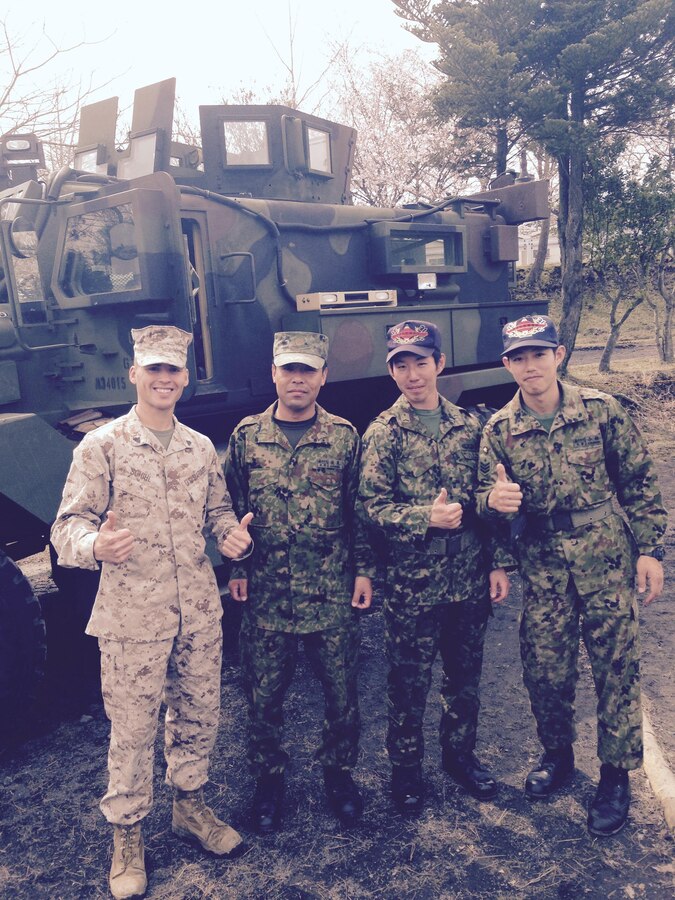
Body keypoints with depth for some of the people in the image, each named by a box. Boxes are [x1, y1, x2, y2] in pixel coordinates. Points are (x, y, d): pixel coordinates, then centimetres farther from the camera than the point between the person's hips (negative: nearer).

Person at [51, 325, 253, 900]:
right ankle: (127, 836, 30)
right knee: (132, 730, 8)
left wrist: (233, 535, -6)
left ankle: (190, 807, 41)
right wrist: (95, 545, -31)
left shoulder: (201, 447, 7)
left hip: (200, 612, 5)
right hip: (132, 617, -4)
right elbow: (69, 524, -9)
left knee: (198, 716, 17)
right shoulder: (102, 445, -7)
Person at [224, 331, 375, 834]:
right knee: (264, 696, 13)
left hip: (332, 594, 0)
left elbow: (359, 510, 2)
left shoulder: (344, 437, -1)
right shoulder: (246, 436, 1)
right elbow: (231, 509, 6)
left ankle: (339, 773, 36)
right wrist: (236, 567, 2)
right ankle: (269, 779, 35)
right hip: (265, 595, 1)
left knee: (342, 693, 12)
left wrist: (364, 570, -1)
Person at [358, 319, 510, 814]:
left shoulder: (468, 425, 5)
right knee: (410, 681, 10)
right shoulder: (383, 432, -6)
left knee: (466, 673, 18)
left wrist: (499, 563, 6)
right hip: (413, 581, -3)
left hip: (471, 577, 4)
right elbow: (372, 506, -10)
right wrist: (426, 518, -24)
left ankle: (461, 752, 40)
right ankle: (406, 767, 31)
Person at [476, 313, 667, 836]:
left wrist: (649, 549, -3)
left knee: (616, 667, 5)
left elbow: (640, 482, 0)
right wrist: (493, 500, -24)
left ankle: (616, 774, 25)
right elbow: (488, 500, 0)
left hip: (607, 562, -1)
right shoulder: (499, 430, -2)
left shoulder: (601, 410, -6)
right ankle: (558, 756, 35)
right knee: (544, 670, 9)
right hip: (543, 568, 2)